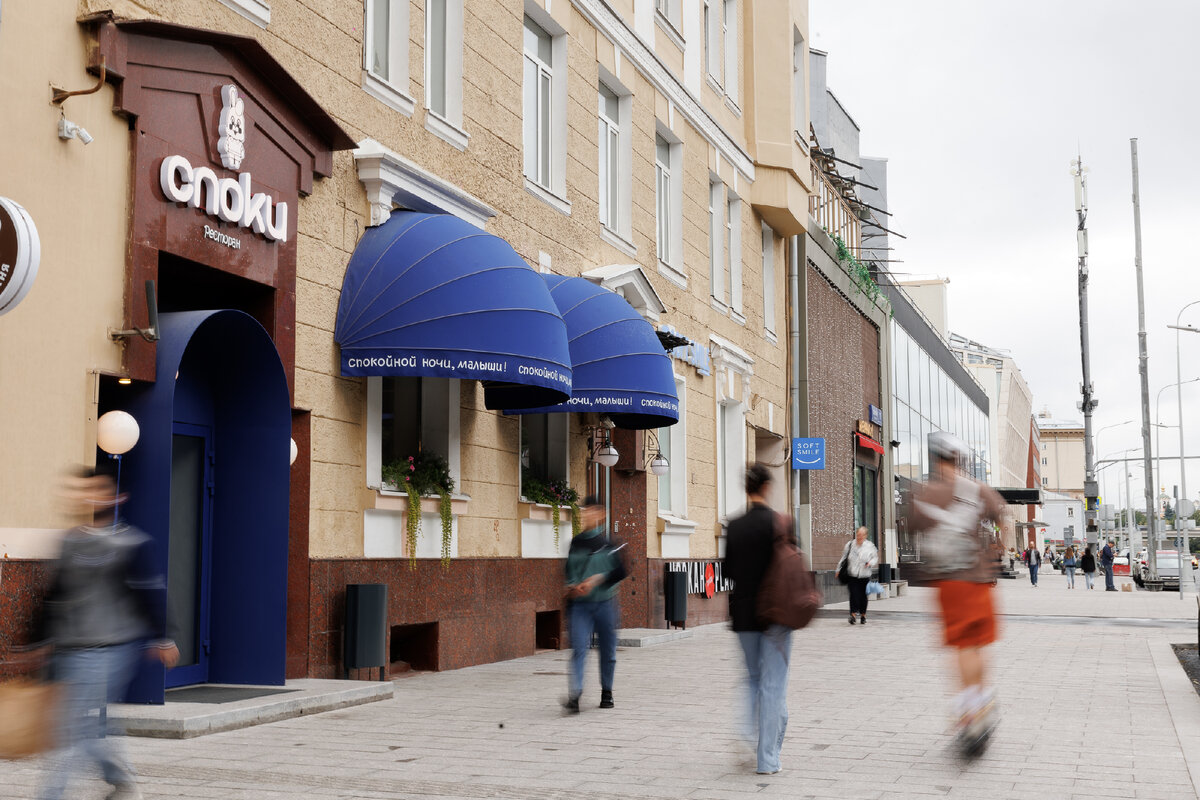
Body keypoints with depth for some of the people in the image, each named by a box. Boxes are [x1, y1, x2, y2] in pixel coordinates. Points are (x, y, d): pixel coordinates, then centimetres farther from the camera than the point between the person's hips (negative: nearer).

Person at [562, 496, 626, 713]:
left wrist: (598, 580, -16)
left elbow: (620, 572, -6)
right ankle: (574, 695, -19)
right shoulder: (576, 543, 8)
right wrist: (572, 587, 0)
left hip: (604, 603, -1)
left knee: (608, 650, 9)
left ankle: (606, 692, 27)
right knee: (578, 648, -13)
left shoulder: (609, 541, -1)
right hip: (580, 604, 1)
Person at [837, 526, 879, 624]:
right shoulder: (850, 545, 6)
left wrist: (870, 563, -12)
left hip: (864, 576, 0)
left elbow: (875, 558, 10)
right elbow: (844, 558, 15)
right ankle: (853, 614, -10)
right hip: (852, 576, 0)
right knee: (854, 594, -13)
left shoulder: (870, 546, 2)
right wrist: (838, 570, 17)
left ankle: (863, 615, 22)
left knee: (863, 596, 5)